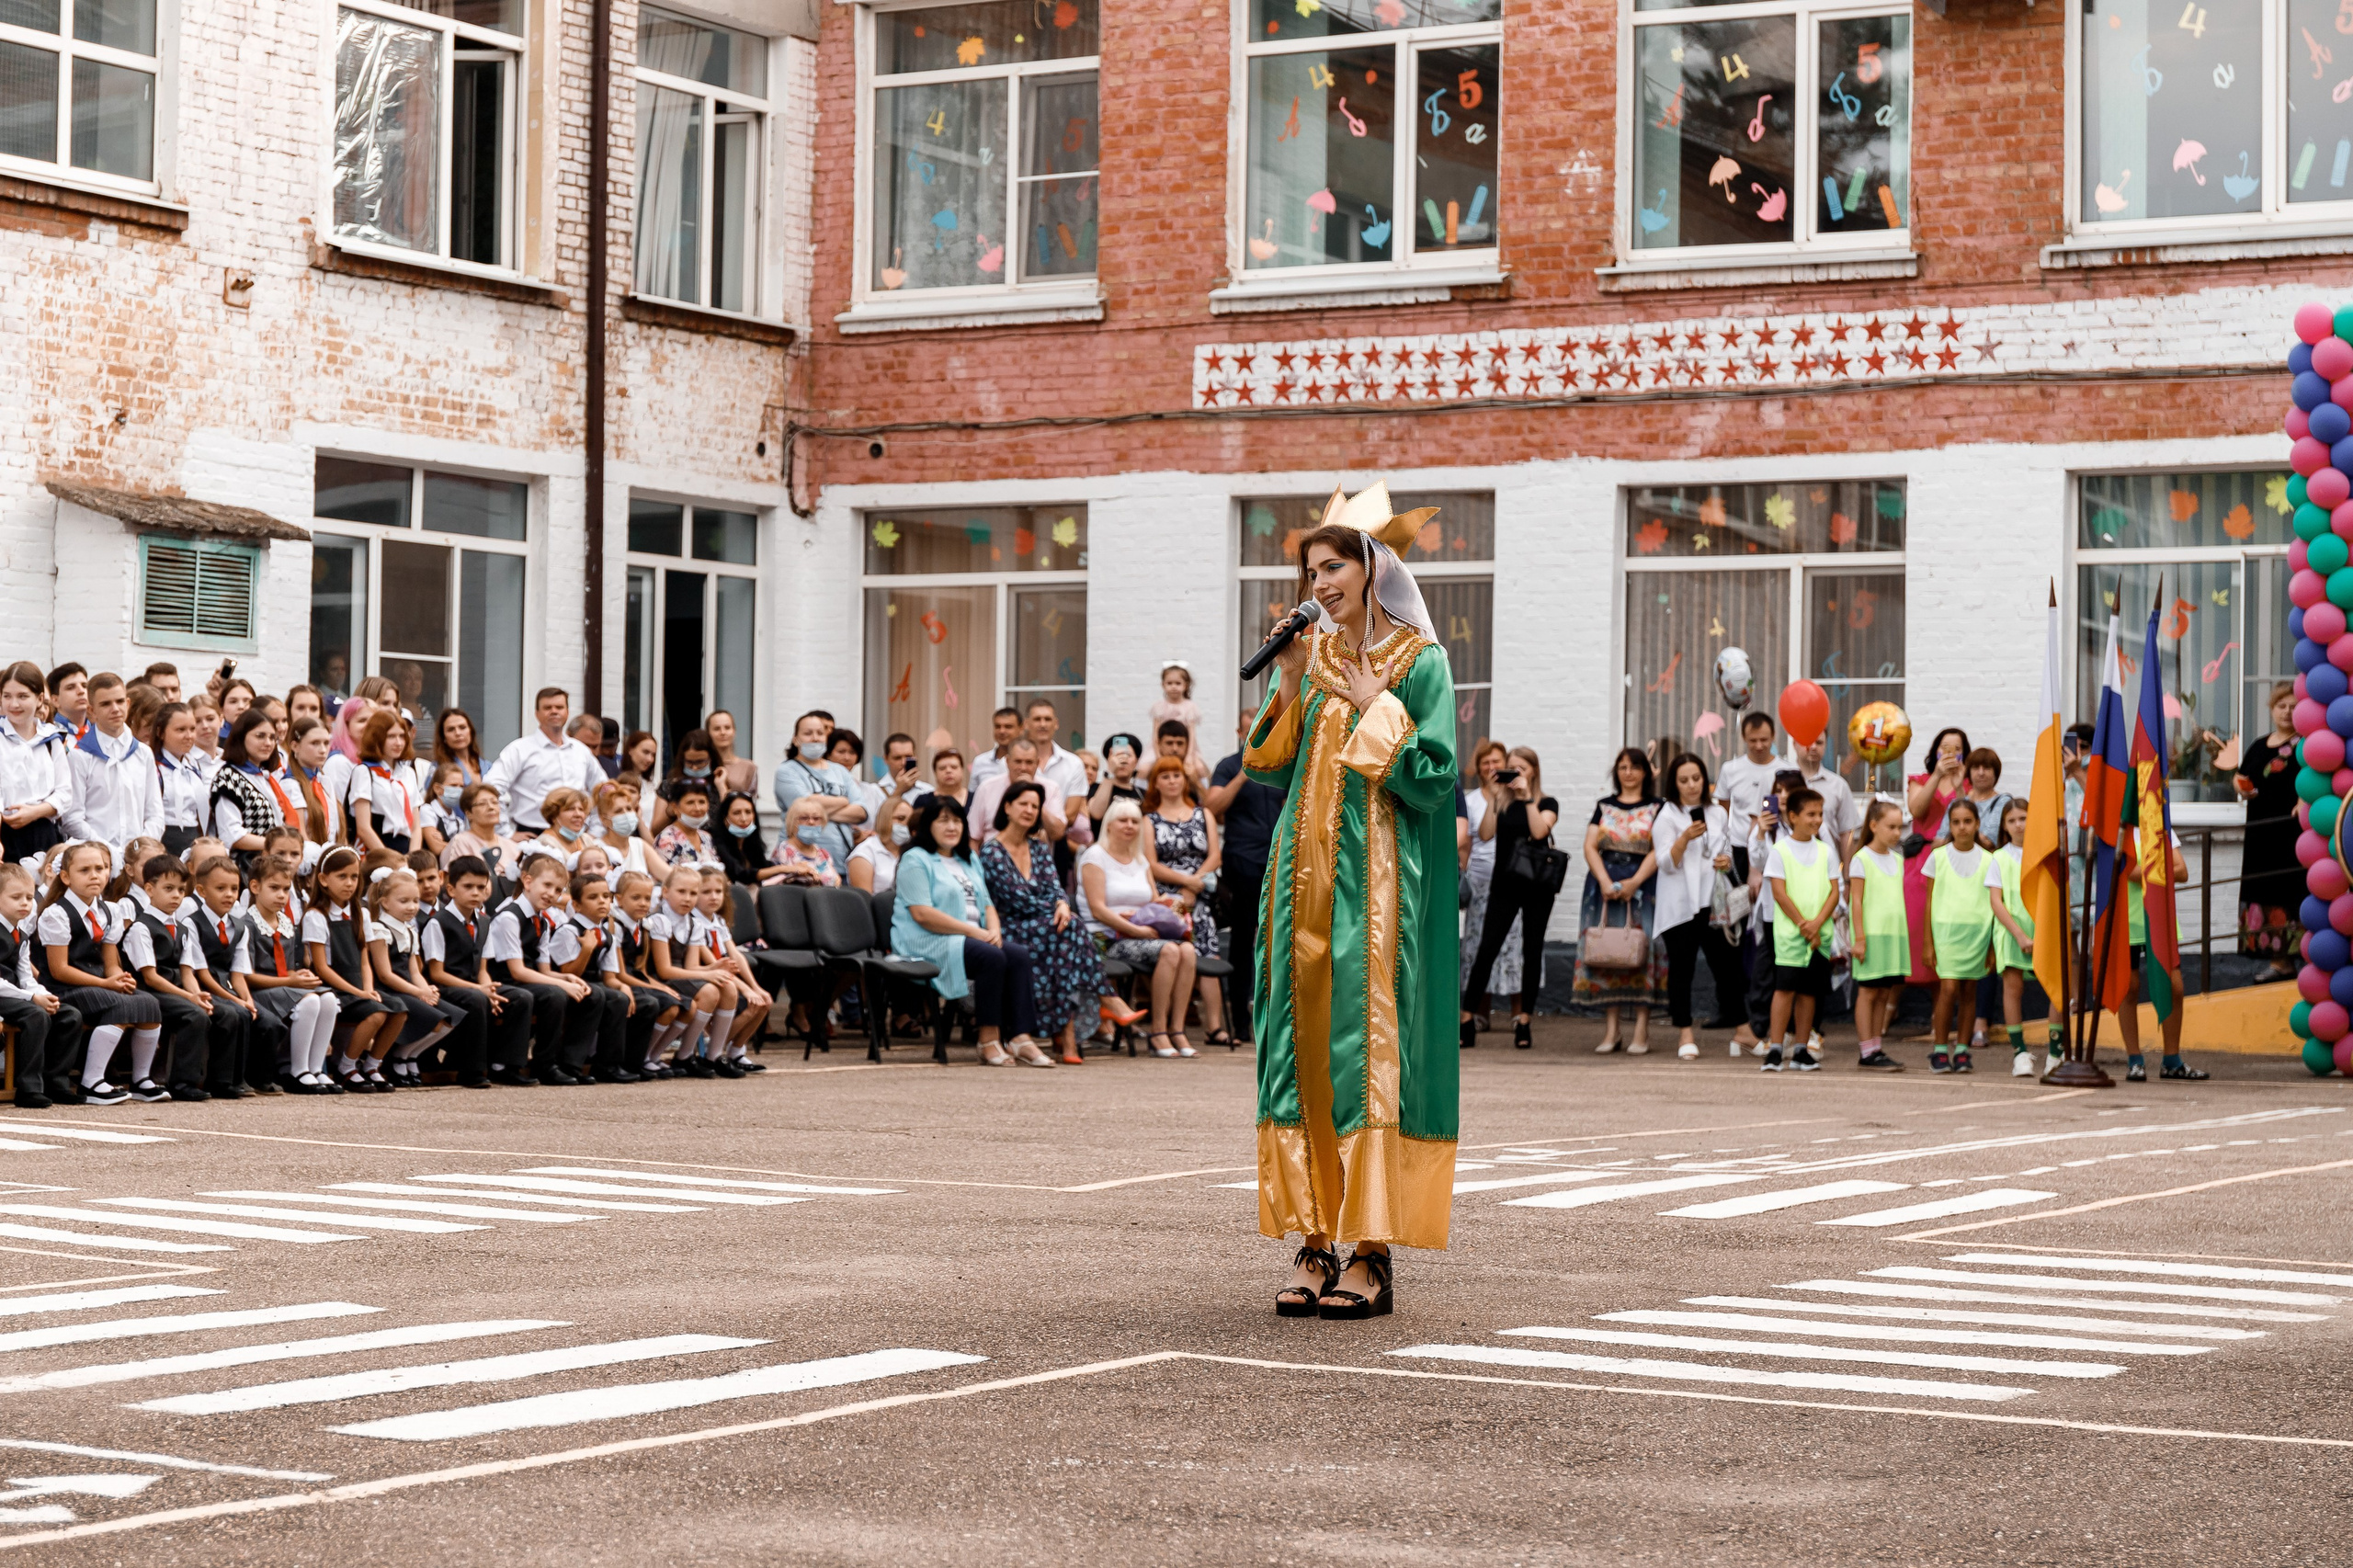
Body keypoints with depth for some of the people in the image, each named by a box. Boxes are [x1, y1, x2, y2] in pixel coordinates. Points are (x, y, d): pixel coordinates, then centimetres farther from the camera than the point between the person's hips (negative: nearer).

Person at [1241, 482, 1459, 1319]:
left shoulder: (1418, 662, -3)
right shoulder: (1312, 657, 13)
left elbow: (1433, 777, -10)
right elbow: (1268, 770, 9)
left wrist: (1376, 707, -12)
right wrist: (1289, 686, -2)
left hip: (1376, 885, -5)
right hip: (1306, 882, 5)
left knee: (1368, 1047, -8)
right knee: (1302, 1046, 1)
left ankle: (1374, 1254, -5)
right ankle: (1315, 1243, 4)